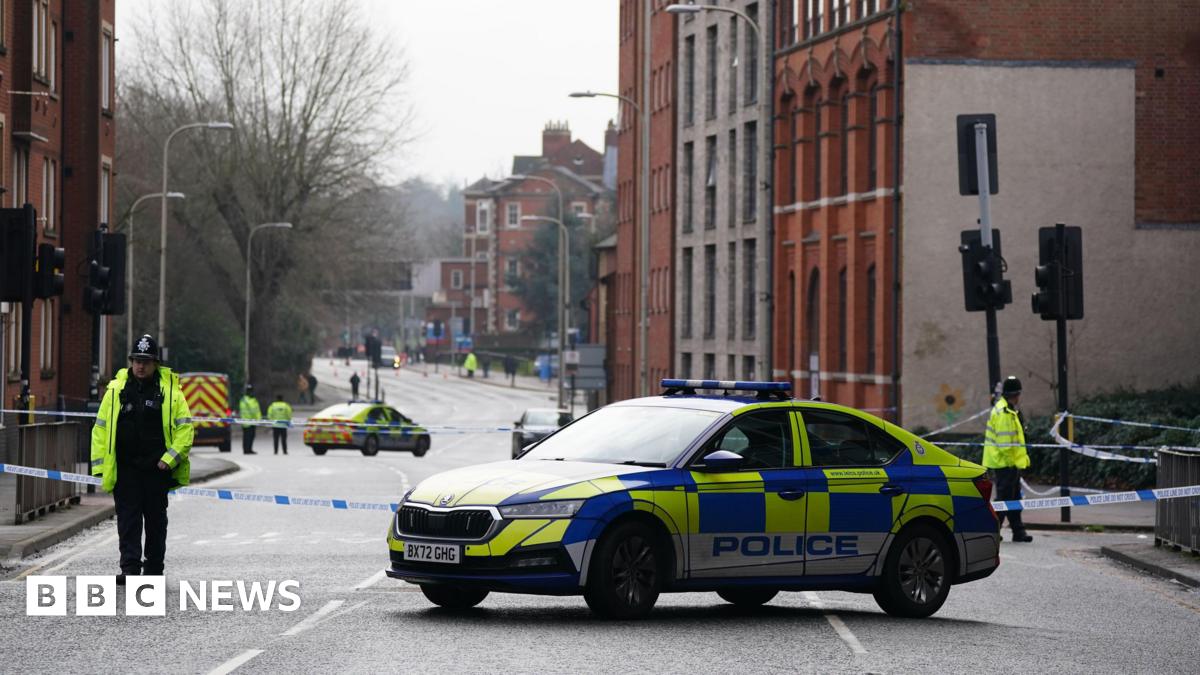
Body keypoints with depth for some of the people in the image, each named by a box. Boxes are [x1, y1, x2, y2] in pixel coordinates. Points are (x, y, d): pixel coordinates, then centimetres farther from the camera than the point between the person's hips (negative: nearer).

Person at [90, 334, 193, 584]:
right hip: (124, 467, 1)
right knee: (128, 519, -5)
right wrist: (101, 464, 0)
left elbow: (184, 426, 0)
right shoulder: (116, 389, 4)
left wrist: (171, 458, -10)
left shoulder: (170, 390, 0)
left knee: (156, 519, 9)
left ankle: (154, 570, 18)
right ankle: (130, 568, -7)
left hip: (157, 467, 0)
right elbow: (101, 427, 7)